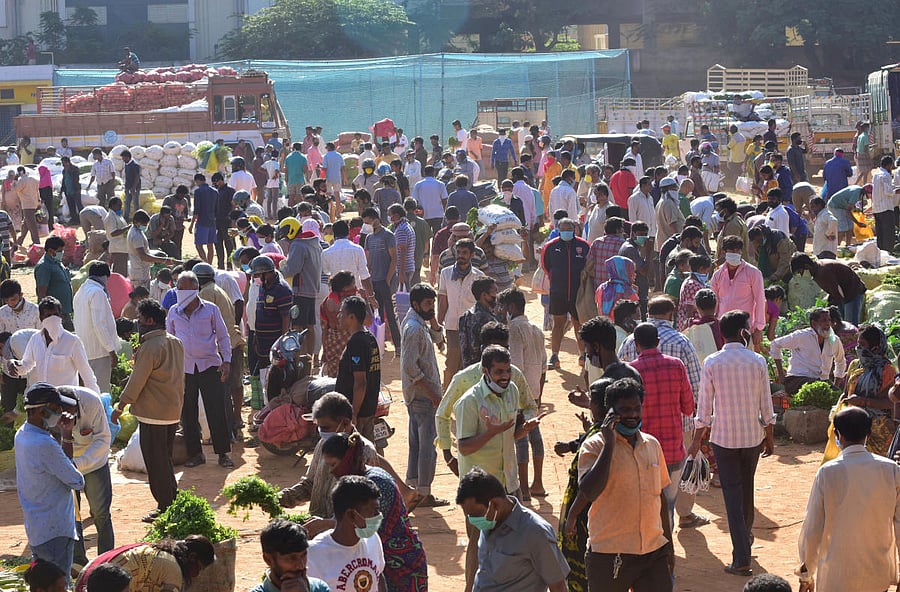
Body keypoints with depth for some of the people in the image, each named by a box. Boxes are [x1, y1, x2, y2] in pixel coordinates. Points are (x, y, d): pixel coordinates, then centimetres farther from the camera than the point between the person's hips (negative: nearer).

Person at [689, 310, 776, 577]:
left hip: (723, 436, -2)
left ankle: (741, 559, -4)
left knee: (732, 494, 0)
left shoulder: (712, 363, -9)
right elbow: (766, 405, -2)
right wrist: (769, 437, 9)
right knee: (747, 488, 23)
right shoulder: (758, 361, -6)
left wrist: (697, 440, 5)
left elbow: (704, 407, -6)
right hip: (753, 435, 2)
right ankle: (746, 534, 45)